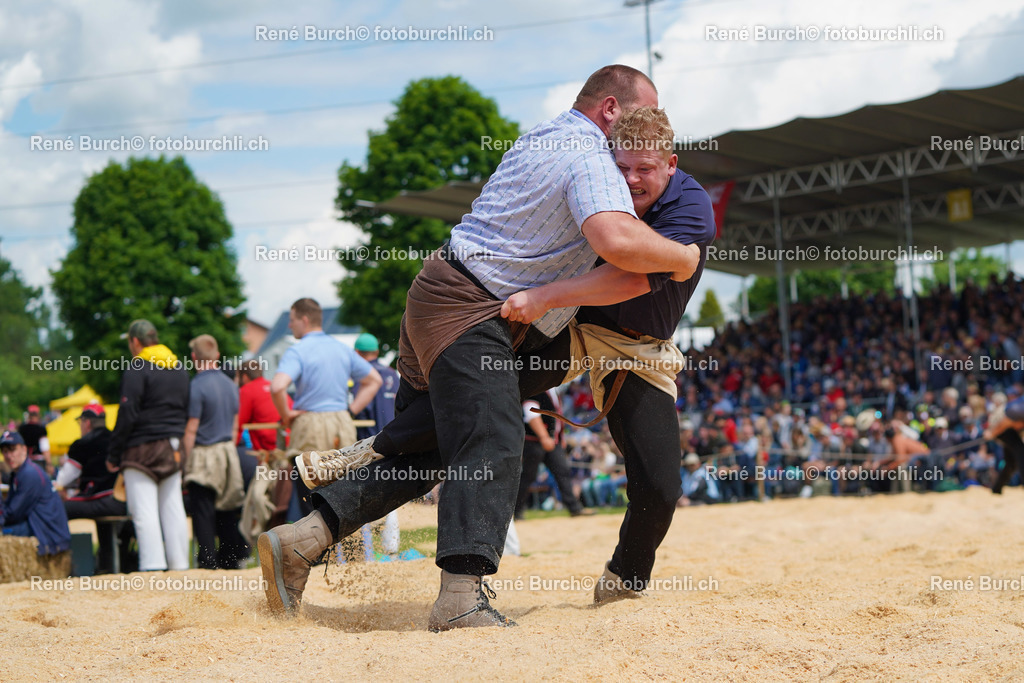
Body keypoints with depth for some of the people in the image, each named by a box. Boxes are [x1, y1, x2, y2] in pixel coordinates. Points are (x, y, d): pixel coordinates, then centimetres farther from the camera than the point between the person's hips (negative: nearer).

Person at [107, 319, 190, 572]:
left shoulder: (137, 370, -10)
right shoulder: (180, 368, 15)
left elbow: (127, 416, -13)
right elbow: (186, 412, 18)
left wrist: (113, 455, -8)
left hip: (143, 447, -7)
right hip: (173, 449, 7)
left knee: (144, 512, -8)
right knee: (173, 509, 10)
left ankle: (153, 567, -14)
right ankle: (180, 564, 10)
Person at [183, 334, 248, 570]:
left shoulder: (197, 385, -12)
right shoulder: (231, 385, 9)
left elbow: (191, 429, -12)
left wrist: (186, 458, -6)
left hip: (203, 454, -6)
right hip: (228, 452, 6)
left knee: (203, 511, -2)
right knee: (226, 510, 11)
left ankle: (208, 561, -5)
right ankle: (230, 558, 11)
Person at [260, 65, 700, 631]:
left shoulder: (539, 140, 18)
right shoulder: (589, 161, -13)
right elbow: (618, 242, -31)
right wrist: (682, 257, -12)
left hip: (436, 299, 10)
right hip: (471, 313, -10)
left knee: (420, 450, 14)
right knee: (493, 445, -22)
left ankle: (300, 540, 11)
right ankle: (462, 595, -36)